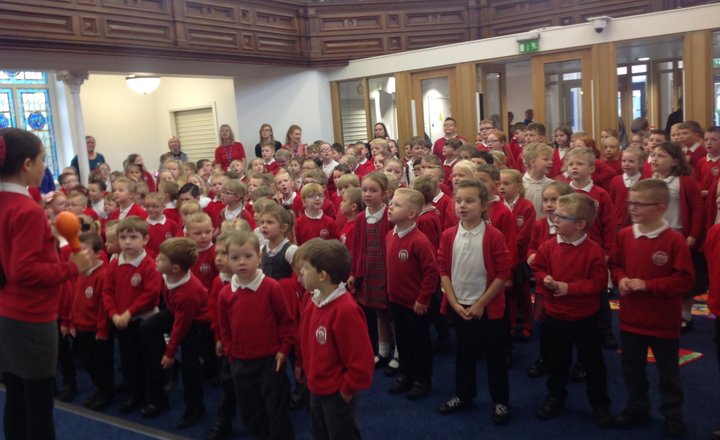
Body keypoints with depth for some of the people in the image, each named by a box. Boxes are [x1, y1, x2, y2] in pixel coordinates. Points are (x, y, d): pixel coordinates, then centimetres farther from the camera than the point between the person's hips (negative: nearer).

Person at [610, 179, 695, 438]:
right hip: (631, 317, 4)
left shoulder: (674, 240, -18)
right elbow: (615, 265, 11)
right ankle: (637, 408, 37)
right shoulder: (624, 235, -3)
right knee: (632, 368, 18)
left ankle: (673, 415, 32)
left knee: (668, 372, 14)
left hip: (663, 321, -4)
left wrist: (647, 285, -23)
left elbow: (685, 280, -18)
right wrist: (621, 279, -11)